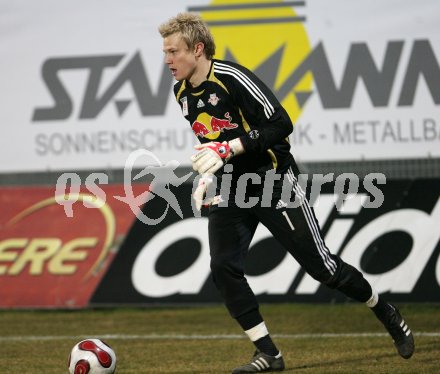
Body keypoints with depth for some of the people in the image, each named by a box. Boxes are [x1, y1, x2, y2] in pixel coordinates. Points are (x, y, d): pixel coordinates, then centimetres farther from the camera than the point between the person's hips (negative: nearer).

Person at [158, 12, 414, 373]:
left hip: (272, 181, -7)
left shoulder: (232, 78, -20)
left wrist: (228, 149, -27)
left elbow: (281, 124, -23)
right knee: (223, 269, -11)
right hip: (230, 190, 7)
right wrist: (208, 177, 7)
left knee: (321, 265, -2)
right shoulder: (183, 93, 5)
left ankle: (387, 314, 20)